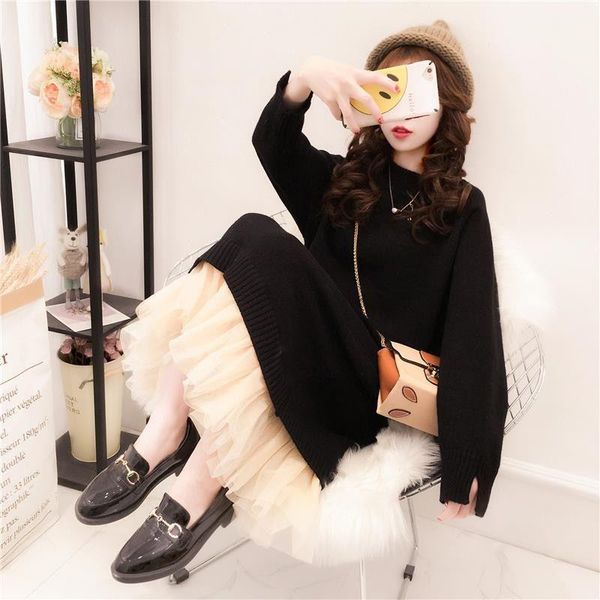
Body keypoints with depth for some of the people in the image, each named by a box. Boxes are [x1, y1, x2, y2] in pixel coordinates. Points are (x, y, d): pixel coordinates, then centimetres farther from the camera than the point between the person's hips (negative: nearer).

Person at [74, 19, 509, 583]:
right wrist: (306, 77, -25)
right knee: (253, 234, -22)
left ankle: (198, 487, -27)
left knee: (263, 250, -27)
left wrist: (466, 465, -13)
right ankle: (163, 440, -24)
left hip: (371, 382, -4)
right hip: (305, 360, 4)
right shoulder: (344, 179, 17)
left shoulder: (462, 208, 5)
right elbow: (272, 144, -3)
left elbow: (473, 334, -5)